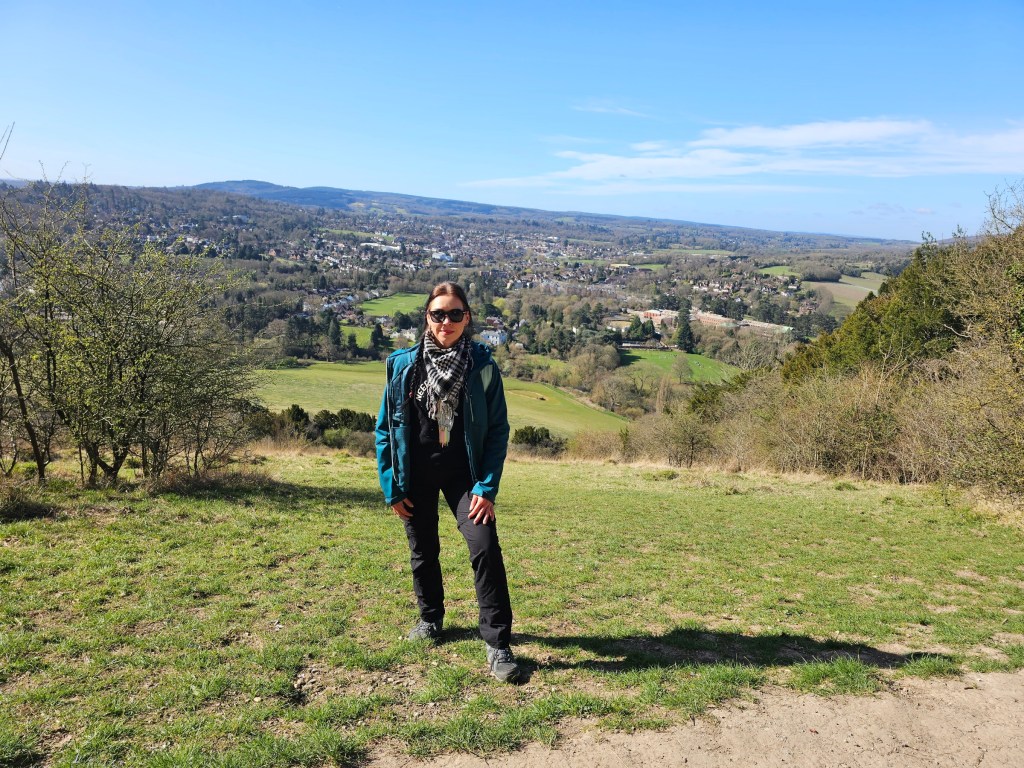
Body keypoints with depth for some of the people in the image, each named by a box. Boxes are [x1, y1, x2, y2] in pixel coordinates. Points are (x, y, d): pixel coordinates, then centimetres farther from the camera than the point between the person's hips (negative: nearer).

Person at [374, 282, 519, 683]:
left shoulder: (482, 365, -9)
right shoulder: (403, 364, -5)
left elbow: (498, 430, -6)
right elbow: (385, 428, 1)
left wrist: (486, 487, -12)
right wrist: (391, 486, -2)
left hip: (463, 474, -2)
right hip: (416, 474, 2)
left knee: (486, 548, -15)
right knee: (423, 551, 16)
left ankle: (497, 644, -2)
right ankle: (430, 618, 41)